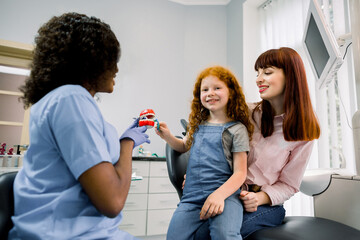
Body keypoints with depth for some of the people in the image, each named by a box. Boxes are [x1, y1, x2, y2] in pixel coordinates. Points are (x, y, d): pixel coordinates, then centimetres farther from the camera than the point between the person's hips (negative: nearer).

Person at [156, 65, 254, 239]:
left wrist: (219, 194, -20)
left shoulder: (237, 129, 0)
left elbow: (240, 172, -3)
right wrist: (167, 136, 12)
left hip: (224, 193, -4)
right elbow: (184, 146, 32)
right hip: (192, 195, 4)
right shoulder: (198, 124, 13)